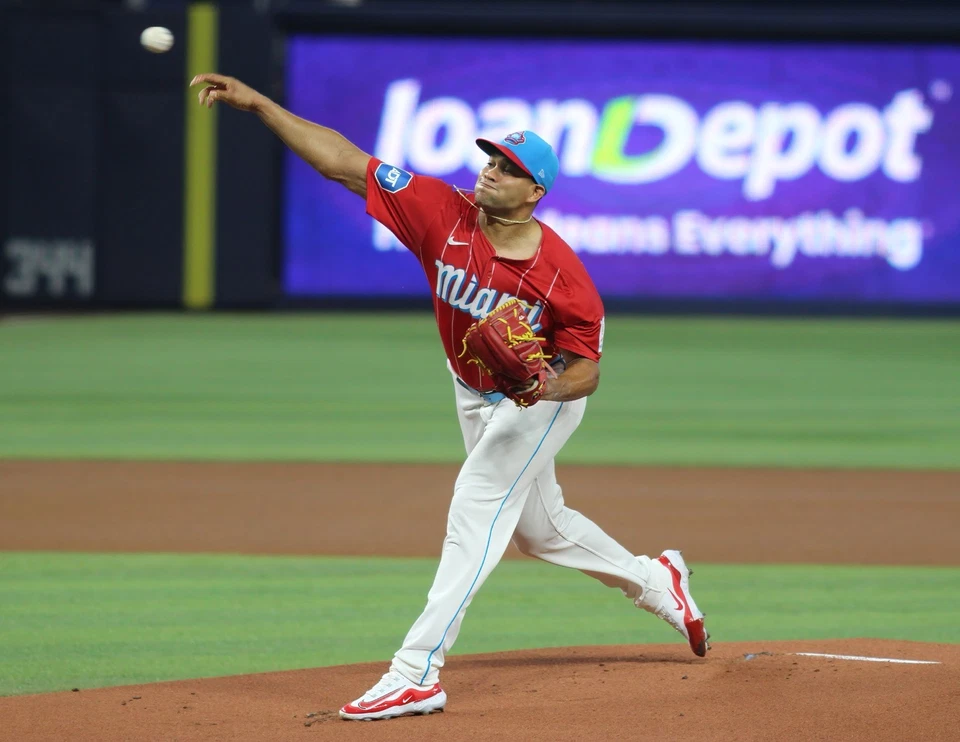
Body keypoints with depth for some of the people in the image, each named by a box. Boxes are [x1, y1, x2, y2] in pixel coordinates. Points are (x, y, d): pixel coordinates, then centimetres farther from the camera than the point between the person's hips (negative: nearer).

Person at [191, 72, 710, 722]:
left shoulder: (563, 275, -30)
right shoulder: (445, 213, -23)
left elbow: (587, 371, -20)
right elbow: (341, 161, -25)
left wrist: (547, 386, -43)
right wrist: (256, 102, -31)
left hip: (545, 397, -6)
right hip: (474, 393, 6)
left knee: (477, 507, -19)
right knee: (538, 526, 20)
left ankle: (418, 672, -24)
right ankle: (654, 581, 44)